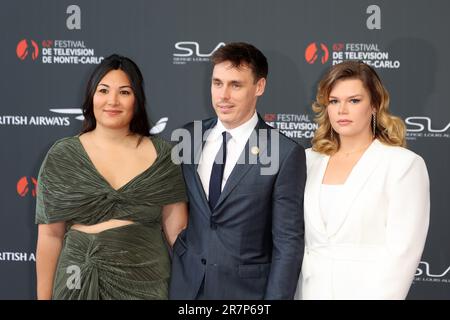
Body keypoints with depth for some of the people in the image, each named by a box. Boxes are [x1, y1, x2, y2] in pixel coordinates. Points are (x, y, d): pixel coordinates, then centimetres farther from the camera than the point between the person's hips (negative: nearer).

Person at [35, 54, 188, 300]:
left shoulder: (162, 155, -1)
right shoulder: (62, 156, -2)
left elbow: (177, 228, 1)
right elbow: (50, 236, 0)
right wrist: (44, 296, 0)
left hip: (146, 285, 0)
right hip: (79, 284, 0)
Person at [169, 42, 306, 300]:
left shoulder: (286, 154, -13)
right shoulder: (188, 137, 0)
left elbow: (288, 242, -11)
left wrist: (276, 296, -12)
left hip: (245, 289, -3)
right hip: (185, 286, 4)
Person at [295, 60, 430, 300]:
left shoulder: (405, 164, -8)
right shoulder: (309, 161, 5)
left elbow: (403, 252, -13)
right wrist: (290, 294, 2)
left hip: (367, 291, -4)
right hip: (311, 291, 4)